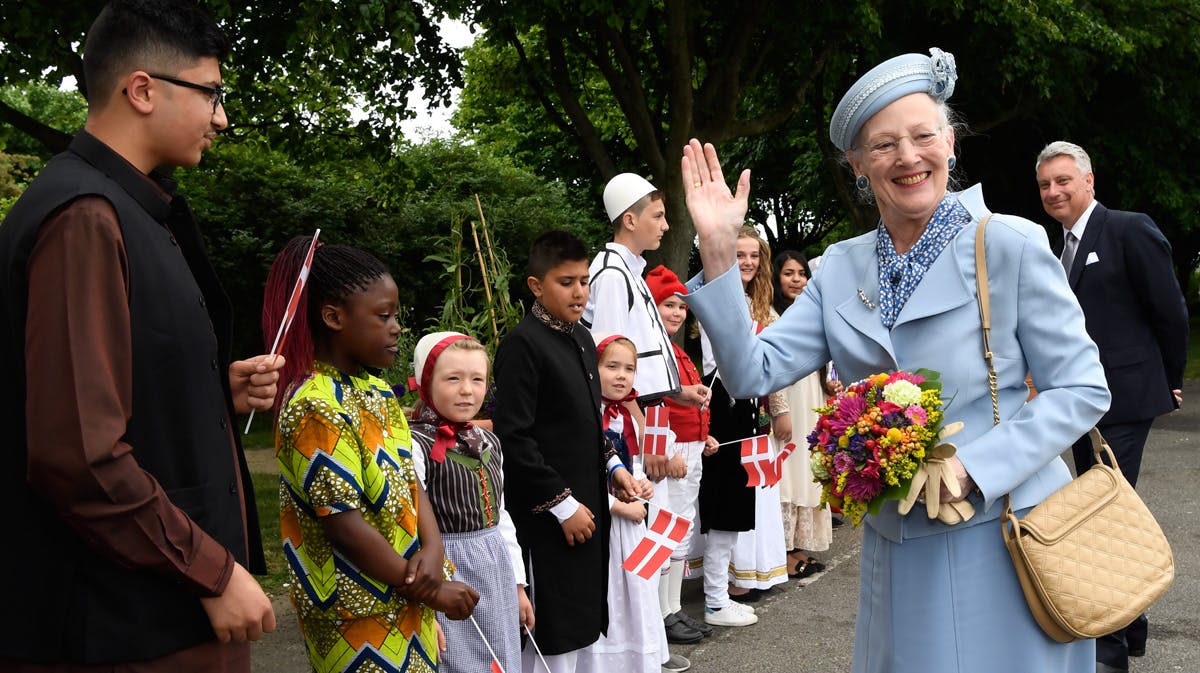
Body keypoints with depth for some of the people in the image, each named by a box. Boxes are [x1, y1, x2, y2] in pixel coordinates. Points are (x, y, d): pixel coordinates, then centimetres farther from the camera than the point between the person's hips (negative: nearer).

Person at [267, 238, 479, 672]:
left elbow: (409, 479, 7)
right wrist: (427, 590, -15)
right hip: (359, 615, -8)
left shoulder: (376, 389, 7)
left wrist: (433, 548, -11)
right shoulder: (317, 409, -21)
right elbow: (345, 526, -23)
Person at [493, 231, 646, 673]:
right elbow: (513, 438, -18)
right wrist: (562, 504, -16)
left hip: (585, 503, 8)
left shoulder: (582, 340, 12)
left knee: (576, 627, 15)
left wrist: (612, 466, 9)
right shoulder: (522, 344, -14)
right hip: (546, 518, -8)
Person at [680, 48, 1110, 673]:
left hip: (1003, 540, -4)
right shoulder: (841, 268, 4)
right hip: (894, 548, 4)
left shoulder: (1011, 245, -8)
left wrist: (971, 468, -19)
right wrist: (717, 252, -12)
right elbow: (753, 373, -3)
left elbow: (1082, 389, -7)